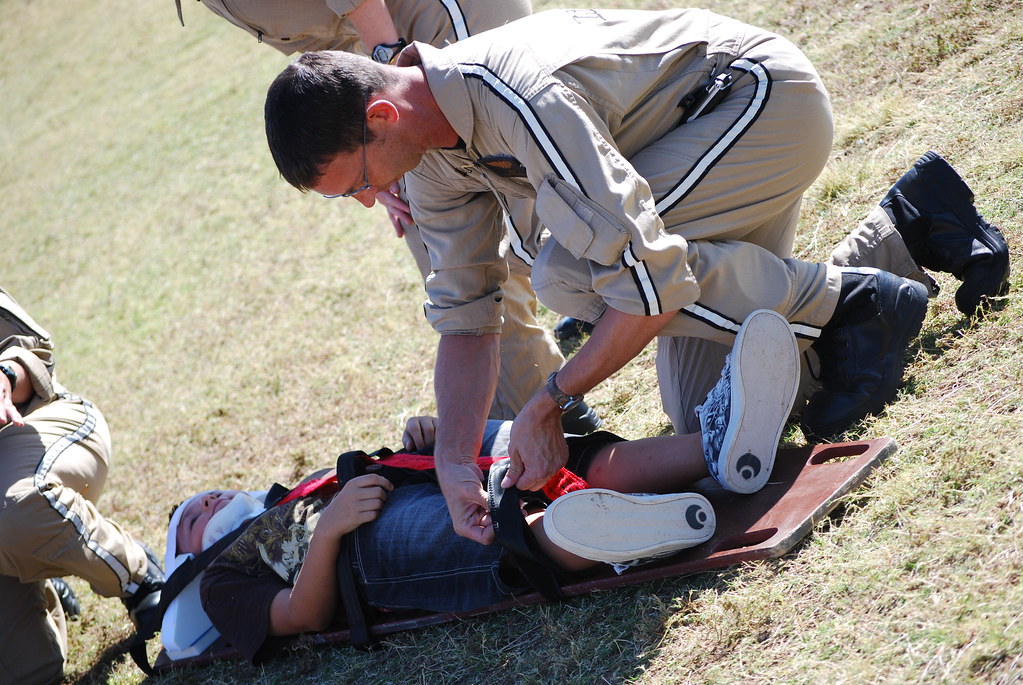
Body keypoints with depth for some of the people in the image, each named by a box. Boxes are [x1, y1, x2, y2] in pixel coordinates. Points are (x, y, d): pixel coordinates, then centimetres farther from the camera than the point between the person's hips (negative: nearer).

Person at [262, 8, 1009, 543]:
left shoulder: (519, 97, -36)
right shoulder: (429, 152, -7)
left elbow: (653, 279, -39)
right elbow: (465, 316, -2)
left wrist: (550, 403, -29)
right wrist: (454, 461, -15)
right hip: (703, 138, 9)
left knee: (570, 269, -29)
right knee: (706, 411, 7)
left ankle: (852, 301, -14)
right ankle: (905, 227, 19)